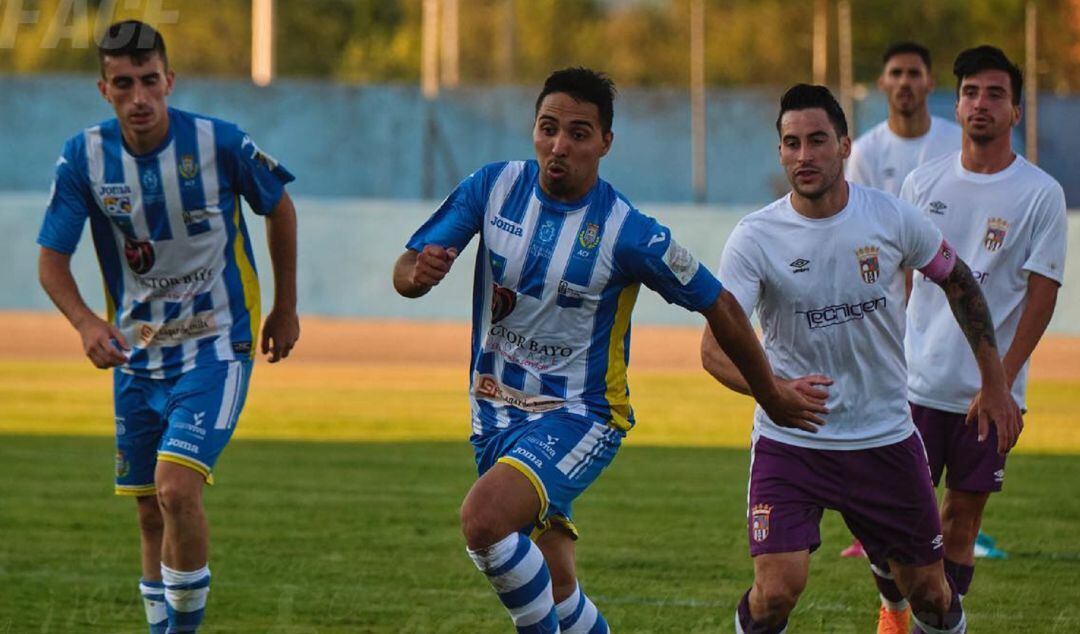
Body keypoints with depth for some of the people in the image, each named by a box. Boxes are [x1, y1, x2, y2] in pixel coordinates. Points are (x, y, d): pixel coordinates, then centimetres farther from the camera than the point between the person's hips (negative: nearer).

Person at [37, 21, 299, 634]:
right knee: (151, 513, 10)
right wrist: (86, 322, -26)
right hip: (137, 353, 4)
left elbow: (280, 208, 4)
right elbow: (52, 258, -6)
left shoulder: (220, 144, -14)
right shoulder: (84, 158, -9)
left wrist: (286, 307, 11)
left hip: (217, 347, -4)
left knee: (177, 487, -21)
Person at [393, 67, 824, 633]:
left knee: (483, 519, -30)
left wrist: (770, 394, 6)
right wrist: (418, 272, -29)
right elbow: (405, 271, -4)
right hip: (495, 410, 5)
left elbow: (718, 306, -4)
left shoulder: (629, 234, -16)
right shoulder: (494, 188, -5)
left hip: (579, 416, -5)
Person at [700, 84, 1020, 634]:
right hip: (790, 442, -2)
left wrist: (994, 384, 14)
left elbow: (958, 283, 13)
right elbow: (714, 346, -20)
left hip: (887, 438, 2)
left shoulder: (893, 219, -5)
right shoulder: (755, 238, -12)